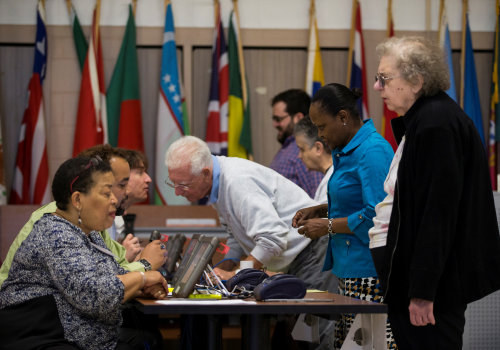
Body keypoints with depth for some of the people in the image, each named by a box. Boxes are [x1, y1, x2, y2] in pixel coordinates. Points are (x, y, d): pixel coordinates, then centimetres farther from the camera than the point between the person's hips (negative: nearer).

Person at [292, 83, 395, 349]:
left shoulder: (373, 152, -16)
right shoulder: (346, 150, 17)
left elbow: (377, 215, -22)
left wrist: (328, 226, -13)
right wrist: (318, 210, 15)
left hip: (369, 274, -10)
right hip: (350, 269, 10)